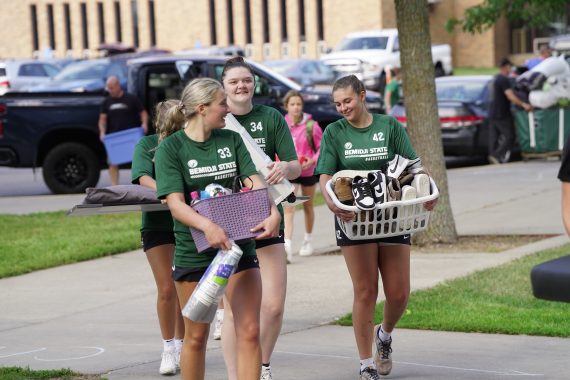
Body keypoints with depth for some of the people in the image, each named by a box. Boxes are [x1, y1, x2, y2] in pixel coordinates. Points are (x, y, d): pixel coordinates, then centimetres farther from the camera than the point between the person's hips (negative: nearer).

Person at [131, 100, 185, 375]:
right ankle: (168, 349, 7)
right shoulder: (147, 145, -4)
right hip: (157, 223, -1)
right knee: (166, 289, -4)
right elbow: (144, 178, -17)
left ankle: (180, 345, 20)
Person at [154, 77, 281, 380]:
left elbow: (256, 182, -4)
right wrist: (207, 226, -36)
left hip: (238, 244, 3)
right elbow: (175, 202, -18)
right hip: (194, 250, -3)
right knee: (196, 337, 8)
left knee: (249, 332, -5)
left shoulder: (231, 140, 4)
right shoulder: (171, 148, -8)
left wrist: (273, 213, -25)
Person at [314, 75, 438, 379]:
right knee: (365, 292, -3)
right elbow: (325, 176, -4)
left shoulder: (389, 126, 5)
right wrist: (330, 201, -25)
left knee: (399, 292, 1)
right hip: (353, 220, -1)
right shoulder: (334, 133, 4)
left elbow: (412, 166, 1)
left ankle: (385, 334, 34)